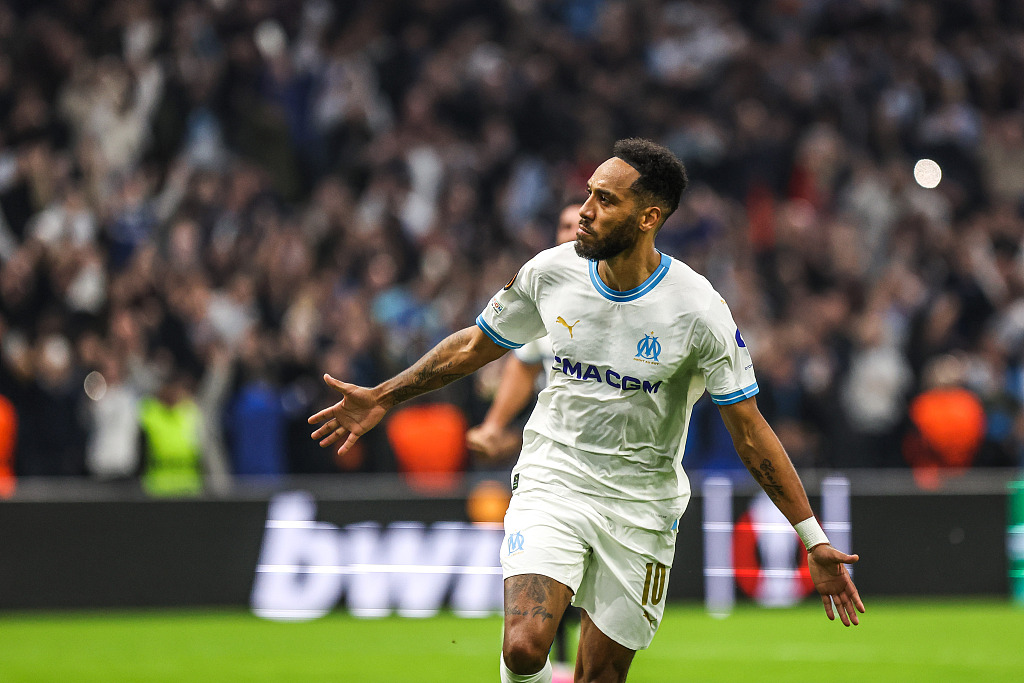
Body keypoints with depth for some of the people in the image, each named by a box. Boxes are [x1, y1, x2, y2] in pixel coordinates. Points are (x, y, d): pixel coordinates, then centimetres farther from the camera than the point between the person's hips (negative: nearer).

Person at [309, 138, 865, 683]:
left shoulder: (699, 311, -15)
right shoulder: (549, 272, -6)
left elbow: (750, 433, -9)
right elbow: (476, 345, 13)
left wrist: (813, 539, -12)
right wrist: (383, 398, 16)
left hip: (640, 506, -1)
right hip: (552, 481, 1)